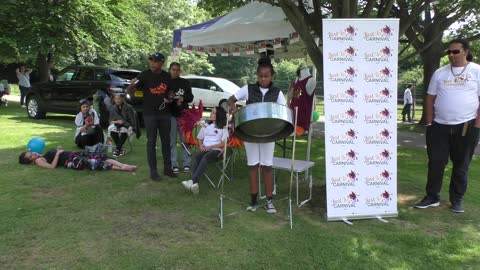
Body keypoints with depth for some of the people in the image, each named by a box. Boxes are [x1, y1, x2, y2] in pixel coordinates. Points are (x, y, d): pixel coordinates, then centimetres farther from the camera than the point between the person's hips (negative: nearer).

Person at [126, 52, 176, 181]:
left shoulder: (167, 76, 5)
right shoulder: (145, 75, -6)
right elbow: (130, 92, -9)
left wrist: (170, 98, -4)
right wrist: (131, 86, -31)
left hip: (165, 113, 4)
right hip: (150, 114, -4)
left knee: (166, 141, 10)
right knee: (151, 142, 0)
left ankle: (167, 168, 22)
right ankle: (153, 171, 8)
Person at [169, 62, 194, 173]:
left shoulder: (185, 82, 11)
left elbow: (191, 97, 10)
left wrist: (183, 98, -10)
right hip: (171, 114, -1)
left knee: (185, 139, 2)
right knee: (172, 140, 0)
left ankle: (186, 163, 11)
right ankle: (174, 164, 7)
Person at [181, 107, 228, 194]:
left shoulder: (223, 128, 10)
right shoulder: (206, 126, 26)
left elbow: (223, 143, -1)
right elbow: (199, 138, 27)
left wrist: (210, 146, -12)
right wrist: (201, 145, 4)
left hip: (216, 150, -4)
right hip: (205, 149, 4)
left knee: (205, 157, -36)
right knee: (196, 157, -31)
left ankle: (192, 181, -52)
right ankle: (194, 183, -49)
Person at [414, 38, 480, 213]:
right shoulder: (440, 73, 8)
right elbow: (430, 98, 10)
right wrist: (429, 123, 4)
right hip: (440, 126, 3)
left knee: (461, 165, 9)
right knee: (435, 163, 5)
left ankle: (457, 200, 21)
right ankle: (432, 197, 17)